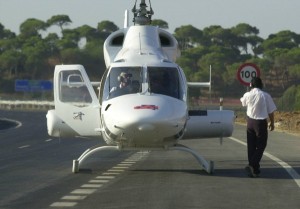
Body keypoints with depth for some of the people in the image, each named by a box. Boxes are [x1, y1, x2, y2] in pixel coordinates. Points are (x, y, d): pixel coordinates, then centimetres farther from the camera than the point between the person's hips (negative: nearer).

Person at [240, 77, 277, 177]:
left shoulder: (248, 95, -4)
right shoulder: (265, 96, -13)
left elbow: (243, 102, 20)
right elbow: (271, 111, -7)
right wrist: (272, 123, 7)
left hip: (250, 121, 4)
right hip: (261, 123, -4)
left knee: (251, 145, 14)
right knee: (261, 146, 2)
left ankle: (253, 166, 20)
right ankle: (253, 165, -12)